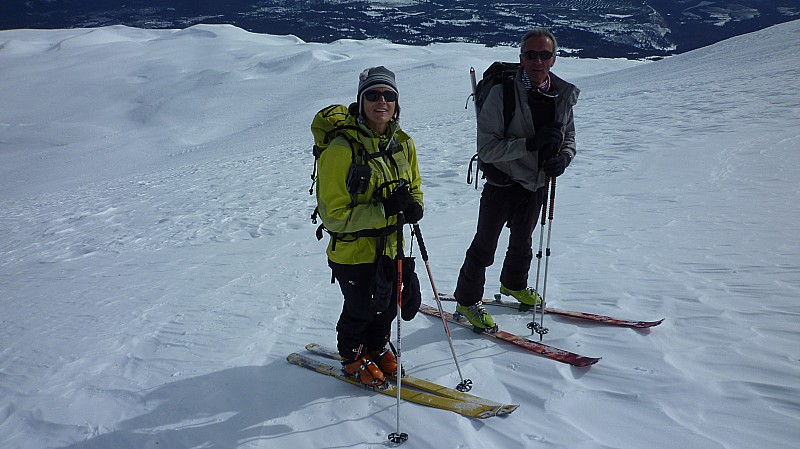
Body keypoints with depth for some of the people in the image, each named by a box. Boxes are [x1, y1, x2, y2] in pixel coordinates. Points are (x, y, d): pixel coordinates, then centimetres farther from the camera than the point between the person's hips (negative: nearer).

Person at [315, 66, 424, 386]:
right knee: (361, 308, 12)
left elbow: (414, 186, 15)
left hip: (391, 246, 6)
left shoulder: (403, 143, -2)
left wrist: (414, 206, -10)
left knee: (389, 304, 20)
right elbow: (333, 215, -22)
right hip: (354, 251, -6)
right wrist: (384, 210, -30)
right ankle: (352, 356, 41)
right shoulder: (341, 149, -22)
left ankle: (377, 347, 49)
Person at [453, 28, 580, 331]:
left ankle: (514, 285, 50)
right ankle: (466, 301, 23)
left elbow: (569, 138, 8)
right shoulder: (502, 93, -22)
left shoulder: (564, 95, -5)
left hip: (536, 184, 5)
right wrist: (530, 144, -33)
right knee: (484, 247, 5)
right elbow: (487, 148, -25)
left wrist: (563, 157, -14)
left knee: (523, 242, 25)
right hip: (502, 183, -5)